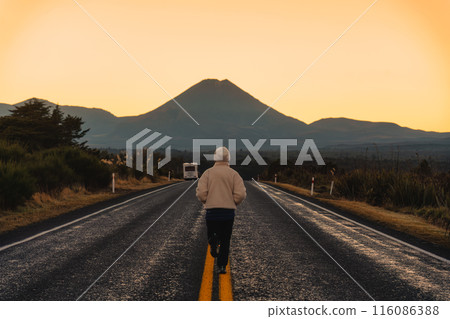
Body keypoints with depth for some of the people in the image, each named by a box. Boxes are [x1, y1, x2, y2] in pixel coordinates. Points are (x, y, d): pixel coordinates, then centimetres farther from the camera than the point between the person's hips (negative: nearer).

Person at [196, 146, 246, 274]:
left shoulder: (208, 173, 2)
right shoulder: (234, 174, 1)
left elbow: (201, 192, -9)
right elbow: (240, 194, -9)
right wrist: (234, 202, 12)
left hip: (212, 210, 0)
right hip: (229, 211, 0)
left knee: (212, 233, 17)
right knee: (225, 240, 13)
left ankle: (214, 241, -17)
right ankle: (222, 266, 9)